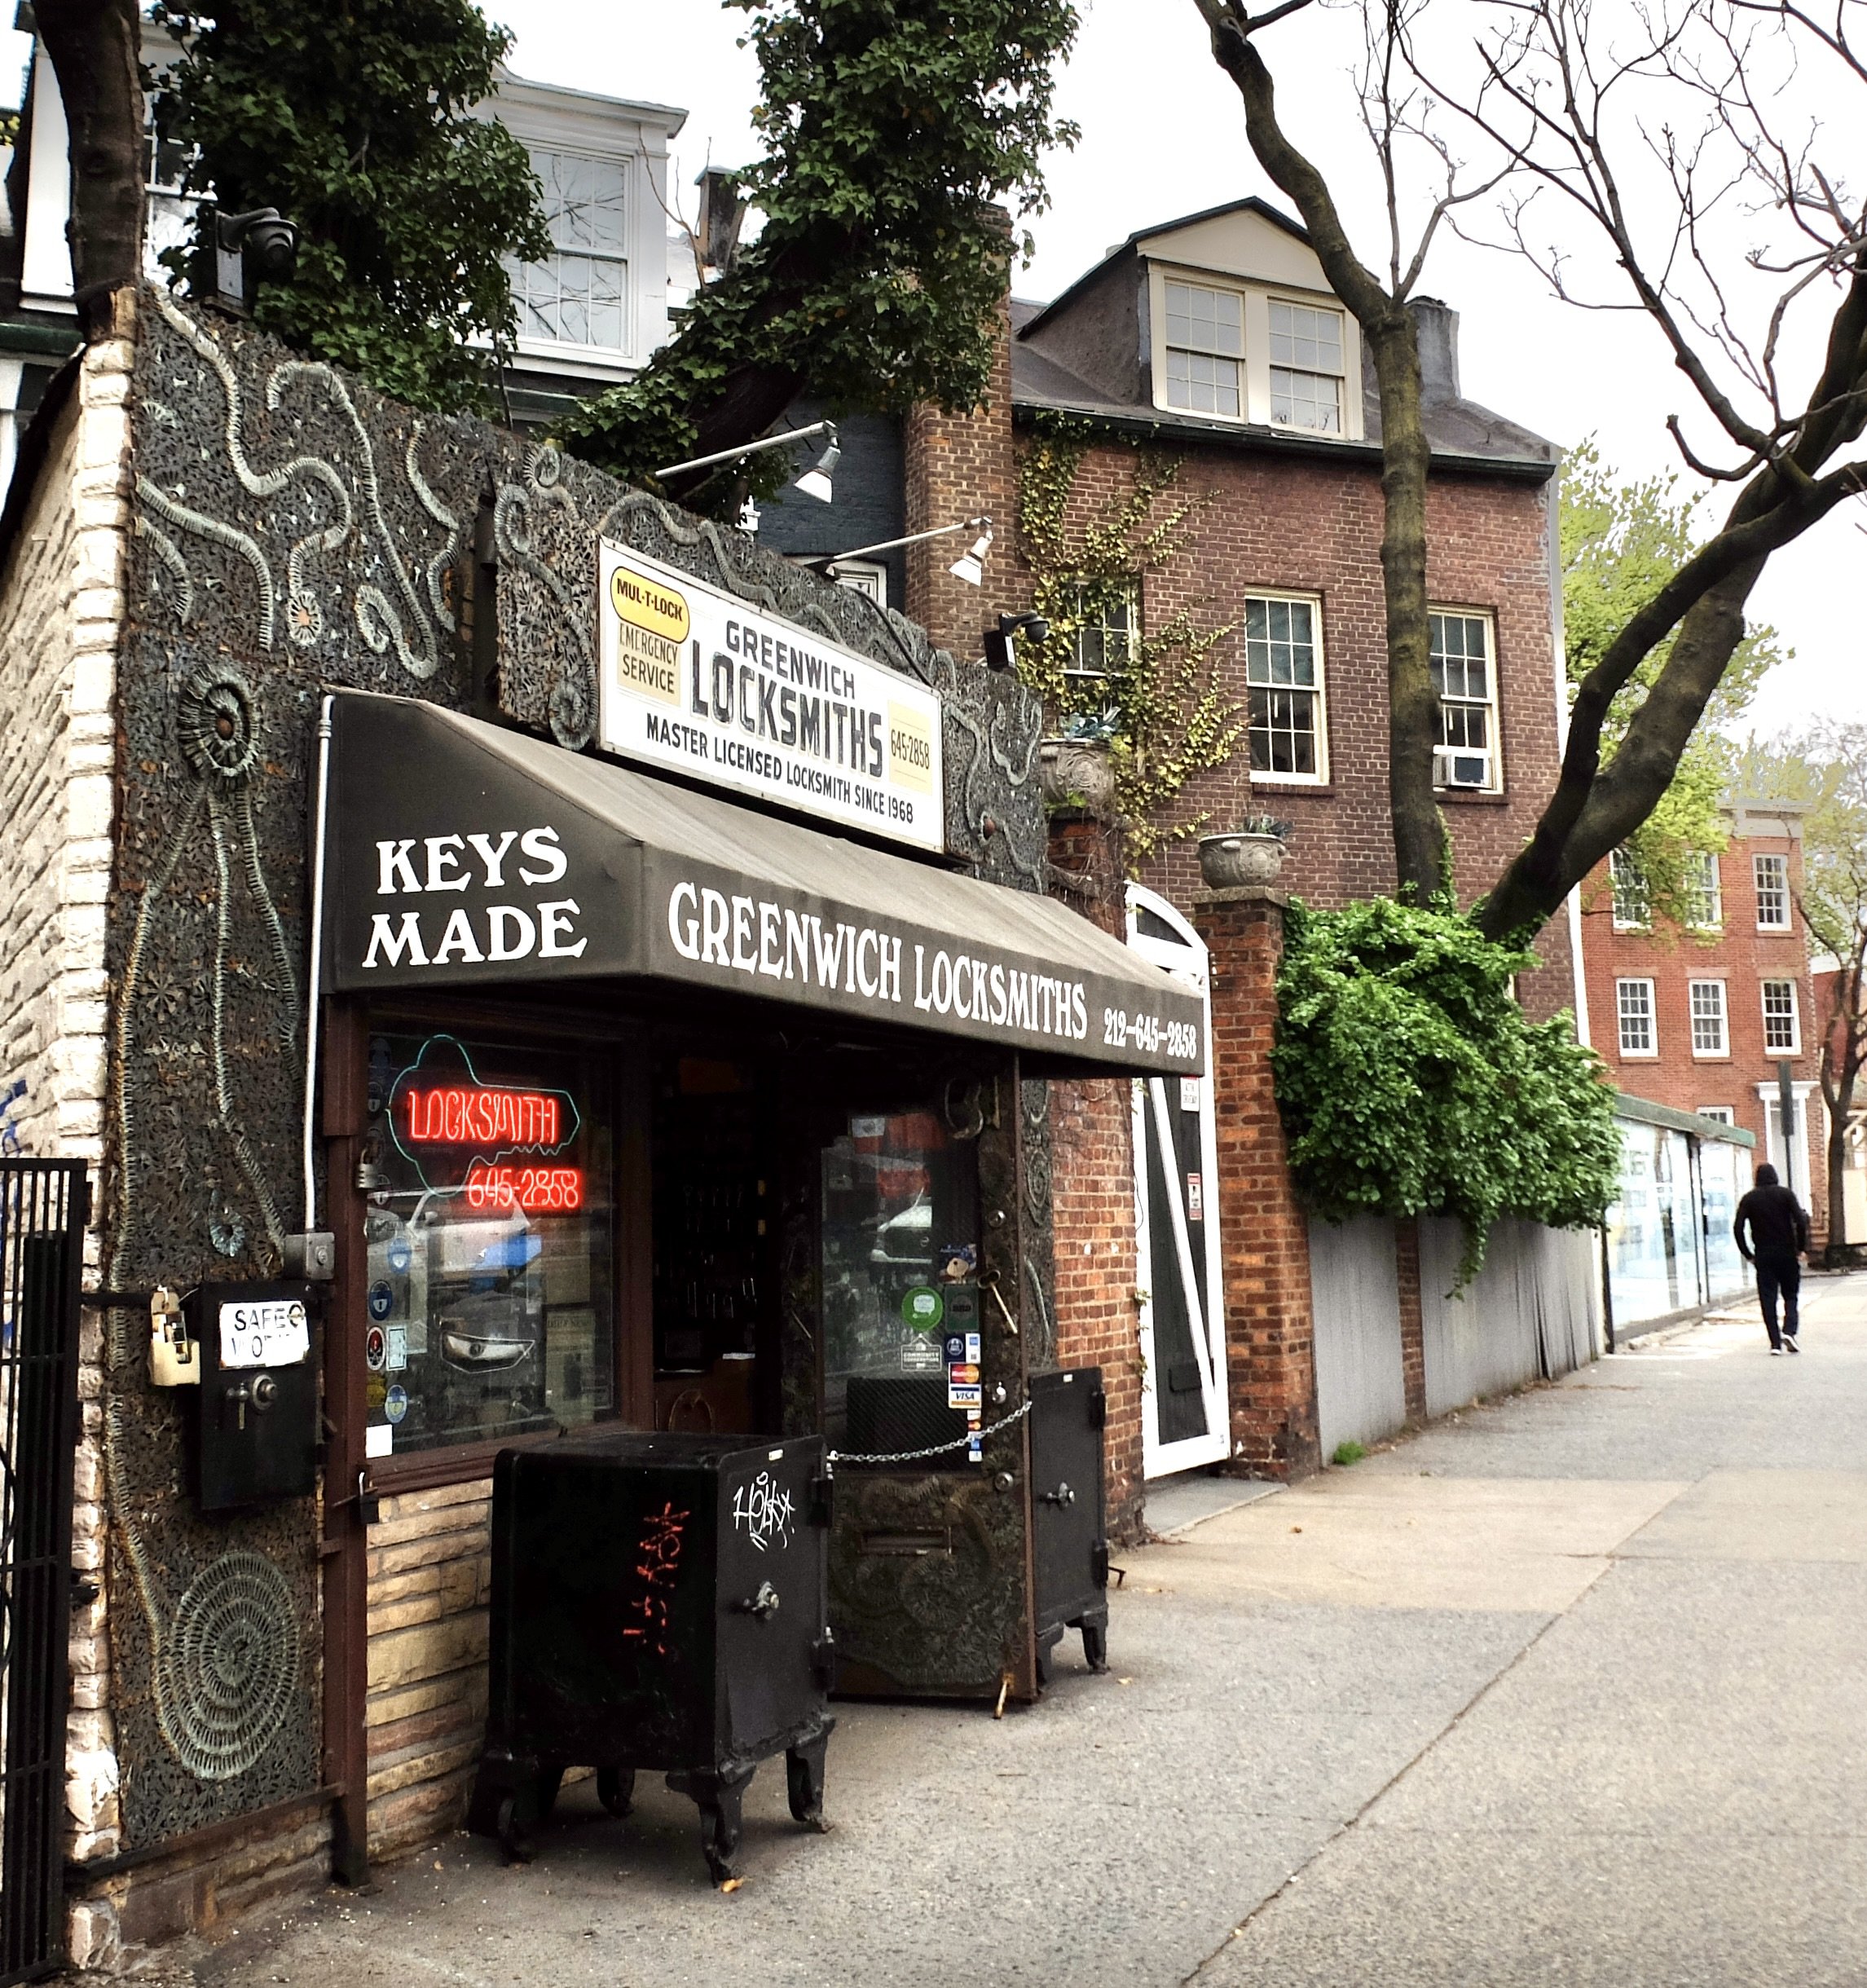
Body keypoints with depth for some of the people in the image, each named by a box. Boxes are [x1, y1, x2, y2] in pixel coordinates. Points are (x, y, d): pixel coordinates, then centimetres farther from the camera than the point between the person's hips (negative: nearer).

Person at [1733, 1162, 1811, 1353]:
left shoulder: (1749, 1199, 4)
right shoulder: (1785, 1194, 0)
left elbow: (1737, 1228, -2)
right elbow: (1801, 1221, -10)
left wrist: (1747, 1254, 4)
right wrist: (1801, 1247, -1)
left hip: (1763, 1256, 1)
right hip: (1787, 1253, -1)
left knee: (1768, 1299, 3)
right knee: (1790, 1295, 10)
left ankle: (1775, 1343, -2)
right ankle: (1789, 1331, -13)